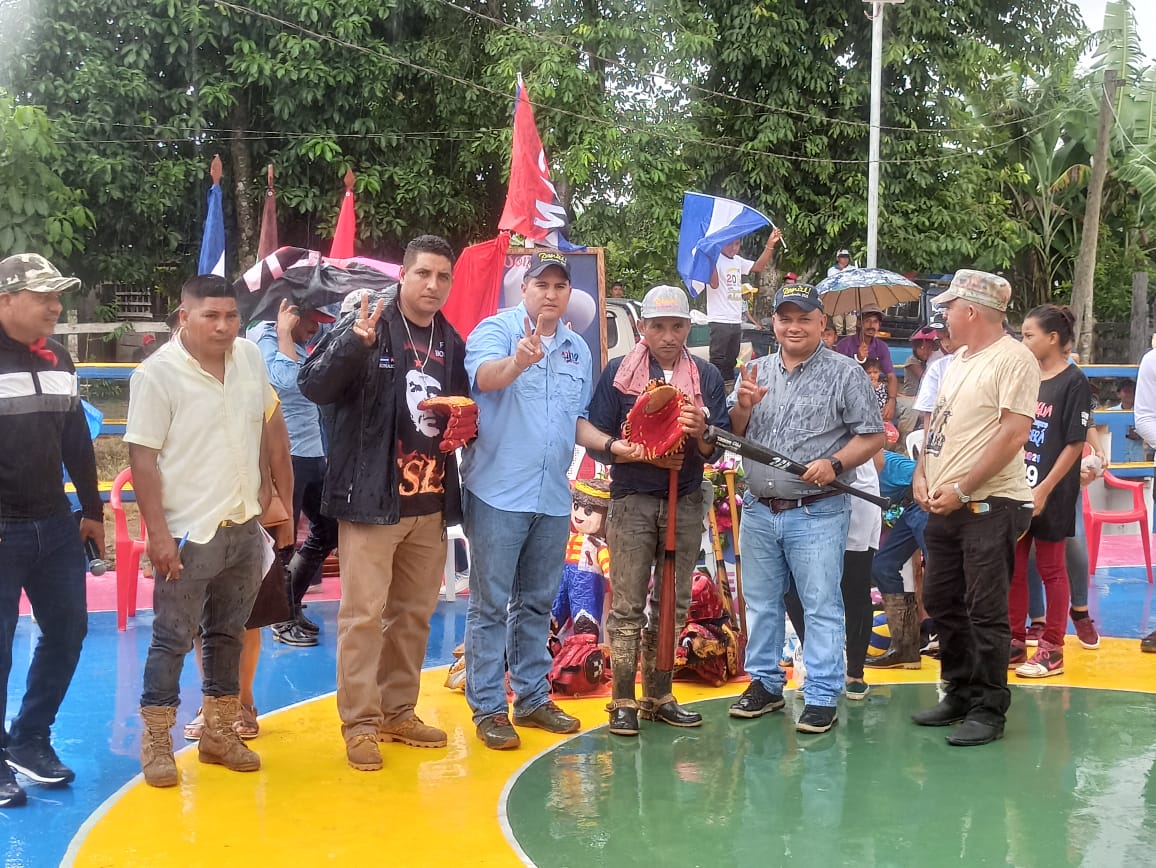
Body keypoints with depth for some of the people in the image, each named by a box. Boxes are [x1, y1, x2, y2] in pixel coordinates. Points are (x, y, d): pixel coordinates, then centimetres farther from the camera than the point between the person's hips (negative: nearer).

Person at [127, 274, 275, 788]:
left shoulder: (250, 358, 2)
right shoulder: (159, 373, -15)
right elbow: (143, 458, -15)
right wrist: (158, 533, -18)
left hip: (244, 528, 6)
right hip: (189, 534, -6)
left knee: (228, 634, 16)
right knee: (172, 640, 2)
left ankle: (219, 732, 29)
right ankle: (156, 743, 14)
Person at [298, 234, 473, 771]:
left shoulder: (451, 343, 11)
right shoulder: (367, 327, -6)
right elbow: (313, 386, -16)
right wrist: (354, 342, -31)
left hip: (430, 501, 6)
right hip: (371, 499, -6)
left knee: (415, 614, 13)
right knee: (364, 613, -5)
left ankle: (399, 712, 26)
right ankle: (360, 723, 4)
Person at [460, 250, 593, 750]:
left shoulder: (579, 350, 13)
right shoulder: (496, 330, -7)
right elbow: (485, 376, -29)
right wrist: (518, 361, -50)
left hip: (553, 498, 6)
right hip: (499, 494, -6)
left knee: (537, 604, 15)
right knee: (491, 605, 1)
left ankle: (532, 698, 25)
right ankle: (487, 708, 7)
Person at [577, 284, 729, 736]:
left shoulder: (706, 376, 5)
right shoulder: (619, 371, -1)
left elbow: (717, 448, 0)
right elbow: (593, 435, -3)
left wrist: (701, 431, -23)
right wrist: (637, 453, -19)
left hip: (686, 500, 3)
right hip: (632, 500, -3)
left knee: (673, 605, 10)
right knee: (627, 605, -3)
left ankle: (659, 696, 20)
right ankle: (623, 700, 4)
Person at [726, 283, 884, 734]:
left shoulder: (845, 374, -3)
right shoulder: (755, 372, 12)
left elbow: (872, 436, -5)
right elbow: (731, 436, 13)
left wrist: (835, 464, -20)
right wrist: (743, 407, -8)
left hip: (817, 514, -5)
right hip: (758, 511, 5)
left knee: (821, 606, -2)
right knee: (760, 603, 14)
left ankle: (822, 697, 5)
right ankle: (765, 684, 28)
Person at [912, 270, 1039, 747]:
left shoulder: (1013, 359, -11)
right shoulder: (957, 362, 17)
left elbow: (1013, 434, -18)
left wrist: (962, 489, -19)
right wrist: (921, 474, 5)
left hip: (990, 505, -9)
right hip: (942, 506, 9)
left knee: (986, 611, -4)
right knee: (941, 601, 14)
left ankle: (989, 710, 6)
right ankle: (960, 694, 27)